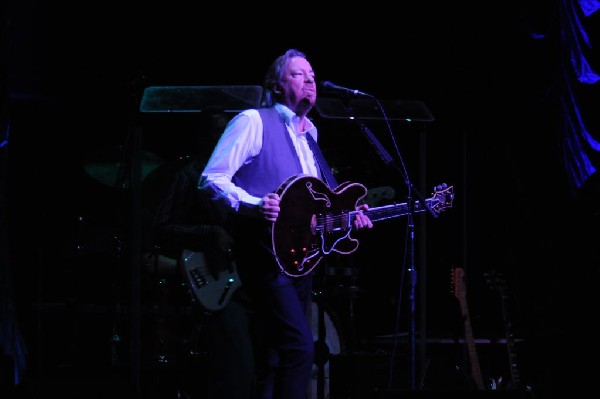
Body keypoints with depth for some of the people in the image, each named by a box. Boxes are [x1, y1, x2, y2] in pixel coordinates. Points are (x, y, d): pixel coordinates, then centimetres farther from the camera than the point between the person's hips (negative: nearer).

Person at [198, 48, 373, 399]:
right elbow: (212, 178, -11)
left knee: (275, 362, 9)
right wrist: (255, 206, -26)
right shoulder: (254, 122, -5)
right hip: (267, 250, -8)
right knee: (300, 347, -21)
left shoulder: (309, 132, 19)